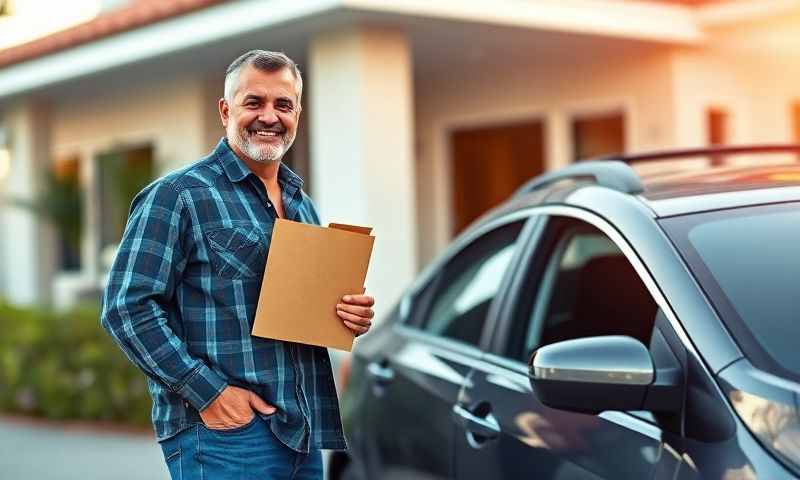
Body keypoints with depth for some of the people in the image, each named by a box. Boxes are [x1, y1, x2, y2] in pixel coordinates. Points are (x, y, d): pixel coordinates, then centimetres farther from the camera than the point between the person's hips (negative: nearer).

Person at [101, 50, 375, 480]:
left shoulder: (302, 205, 17)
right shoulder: (177, 196, -5)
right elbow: (128, 307, -12)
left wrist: (351, 317, 2)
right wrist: (207, 392, -17)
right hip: (223, 432, -7)